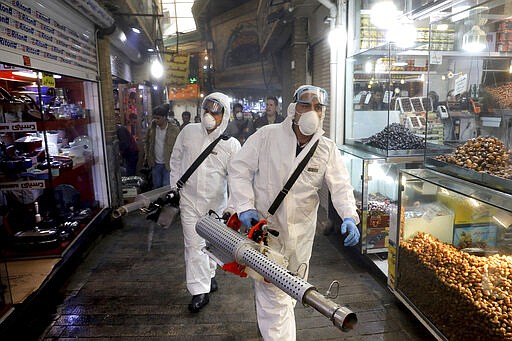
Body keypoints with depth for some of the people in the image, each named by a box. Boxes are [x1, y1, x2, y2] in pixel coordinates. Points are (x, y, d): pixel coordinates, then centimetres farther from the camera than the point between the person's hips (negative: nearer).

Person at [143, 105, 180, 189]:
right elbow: (146, 142, 15)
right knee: (156, 187, 17)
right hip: (155, 164, 5)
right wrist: (146, 155, 10)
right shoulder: (151, 127, 0)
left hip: (168, 164, -4)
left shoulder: (174, 130, -12)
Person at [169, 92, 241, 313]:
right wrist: (175, 186, 9)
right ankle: (200, 291, 12)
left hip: (215, 202, -1)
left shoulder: (231, 145, -10)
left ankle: (208, 275, 42)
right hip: (189, 198, 1)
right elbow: (176, 159, 10)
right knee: (194, 245, 1)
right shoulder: (188, 131, -3)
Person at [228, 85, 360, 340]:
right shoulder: (266, 136, -9)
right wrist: (245, 206, -15)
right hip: (264, 225, -3)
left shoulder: (328, 149, 0)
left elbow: (340, 185, -6)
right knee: (273, 295, -6)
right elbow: (239, 169, -6)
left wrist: (349, 216, -24)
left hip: (301, 232, 4)